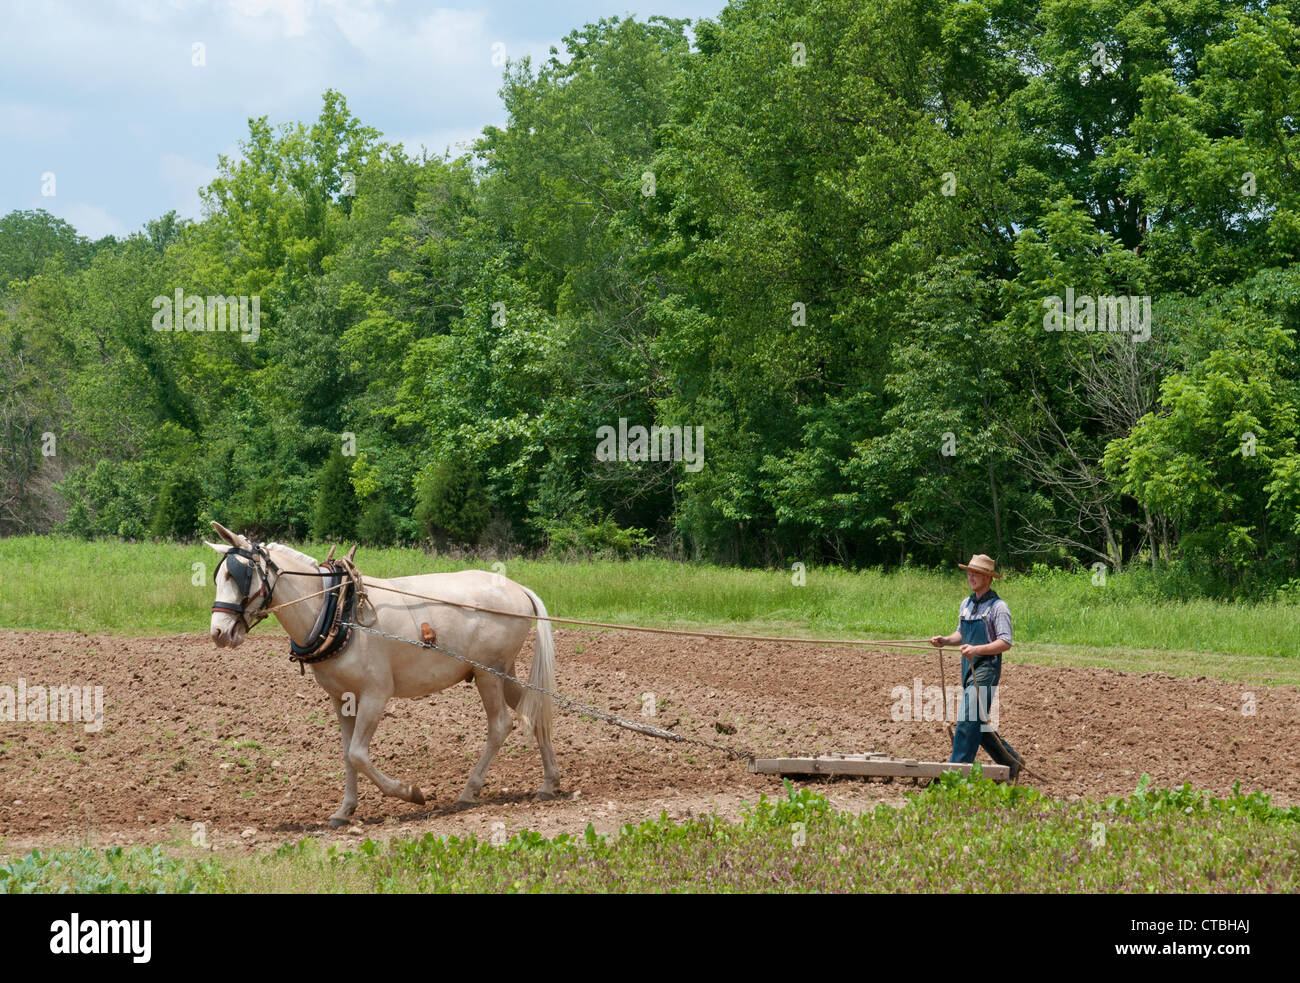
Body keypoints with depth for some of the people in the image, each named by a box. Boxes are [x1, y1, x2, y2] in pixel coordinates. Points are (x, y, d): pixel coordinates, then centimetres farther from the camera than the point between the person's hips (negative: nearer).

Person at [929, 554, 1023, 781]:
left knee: (968, 719, -14)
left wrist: (976, 650, -26)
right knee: (977, 721, 12)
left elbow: (1005, 642, -15)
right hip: (969, 668, 8)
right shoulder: (966, 604, 14)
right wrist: (945, 640, 6)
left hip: (986, 669, -8)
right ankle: (1010, 760, 25)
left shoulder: (998, 606, -9)